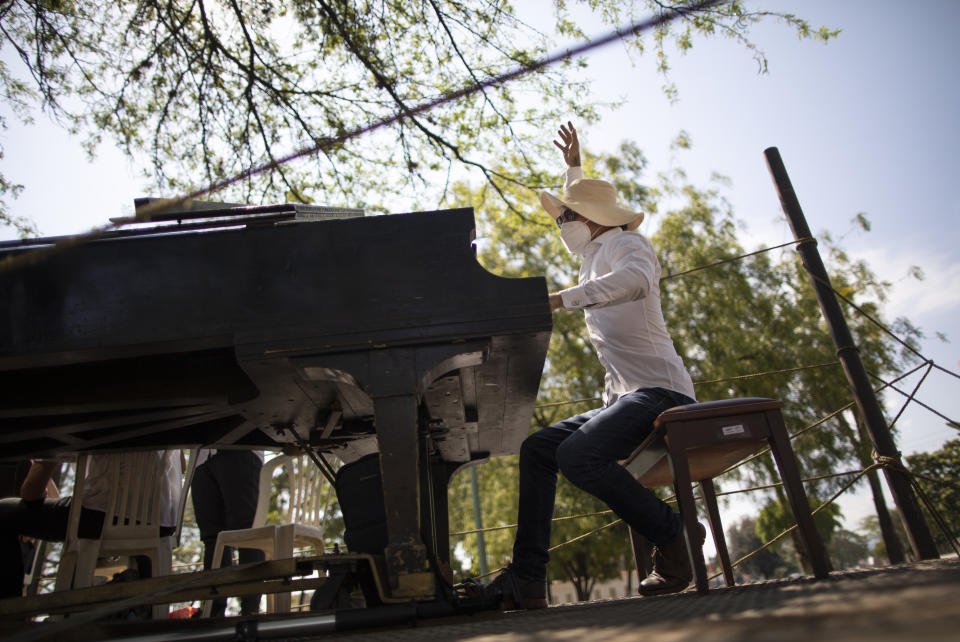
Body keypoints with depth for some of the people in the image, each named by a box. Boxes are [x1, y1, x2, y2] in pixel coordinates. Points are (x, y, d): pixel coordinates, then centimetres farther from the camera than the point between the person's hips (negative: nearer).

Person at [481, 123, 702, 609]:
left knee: (577, 454, -30)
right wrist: (573, 165, 48)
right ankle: (527, 580, -2)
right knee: (538, 448, -1)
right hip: (624, 397, 9)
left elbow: (636, 280, -30)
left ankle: (675, 539, -11)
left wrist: (555, 300, -37)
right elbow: (580, 221, 48)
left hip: (659, 391, -9)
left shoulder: (628, 244, -3)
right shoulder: (597, 255, 24)